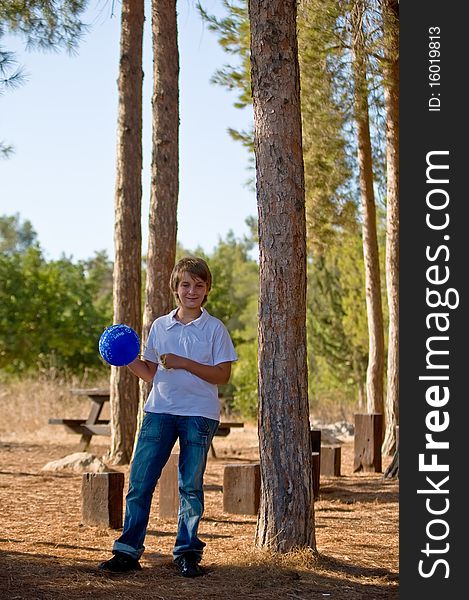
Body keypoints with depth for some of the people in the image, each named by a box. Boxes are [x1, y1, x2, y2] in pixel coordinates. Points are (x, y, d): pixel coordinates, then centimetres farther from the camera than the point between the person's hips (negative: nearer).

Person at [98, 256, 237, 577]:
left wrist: (183, 363, -14)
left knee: (191, 486, 2)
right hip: (160, 409, 3)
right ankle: (128, 551, 2)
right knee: (140, 481, -3)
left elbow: (222, 375, -5)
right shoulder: (160, 326, 13)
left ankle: (188, 553, 11)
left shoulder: (215, 328, 2)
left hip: (199, 414, -3)